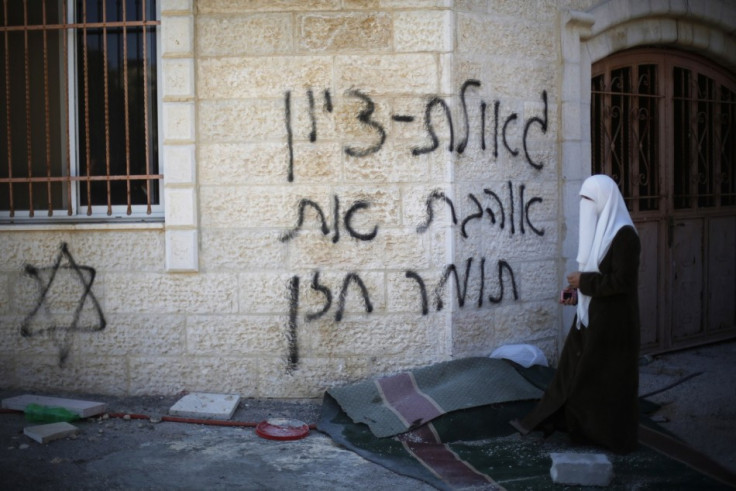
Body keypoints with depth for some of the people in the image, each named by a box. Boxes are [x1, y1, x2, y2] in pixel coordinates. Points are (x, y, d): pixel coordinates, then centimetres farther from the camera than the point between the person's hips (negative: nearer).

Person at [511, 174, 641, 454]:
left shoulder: (623, 235, -19)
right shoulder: (598, 229, 9)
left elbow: (622, 281, -23)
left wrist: (584, 282, -16)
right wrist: (578, 294, 5)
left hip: (612, 320, -9)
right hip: (591, 315, 9)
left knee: (610, 377, 3)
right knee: (574, 368, 12)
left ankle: (614, 438, 18)